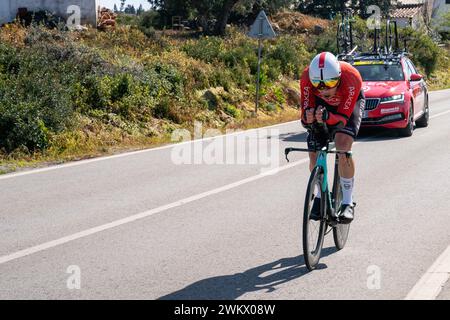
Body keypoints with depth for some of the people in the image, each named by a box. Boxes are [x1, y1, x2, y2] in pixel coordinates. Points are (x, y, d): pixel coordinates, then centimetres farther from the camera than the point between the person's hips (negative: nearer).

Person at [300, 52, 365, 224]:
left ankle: (347, 203, -14)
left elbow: (343, 117, -35)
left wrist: (327, 117, -56)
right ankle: (320, 195, 21)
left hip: (349, 103, -3)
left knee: (343, 145, -27)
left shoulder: (351, 78, -40)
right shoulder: (307, 77, -34)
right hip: (321, 104, 3)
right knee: (314, 153, -8)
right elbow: (305, 113, -27)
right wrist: (308, 117, -51)